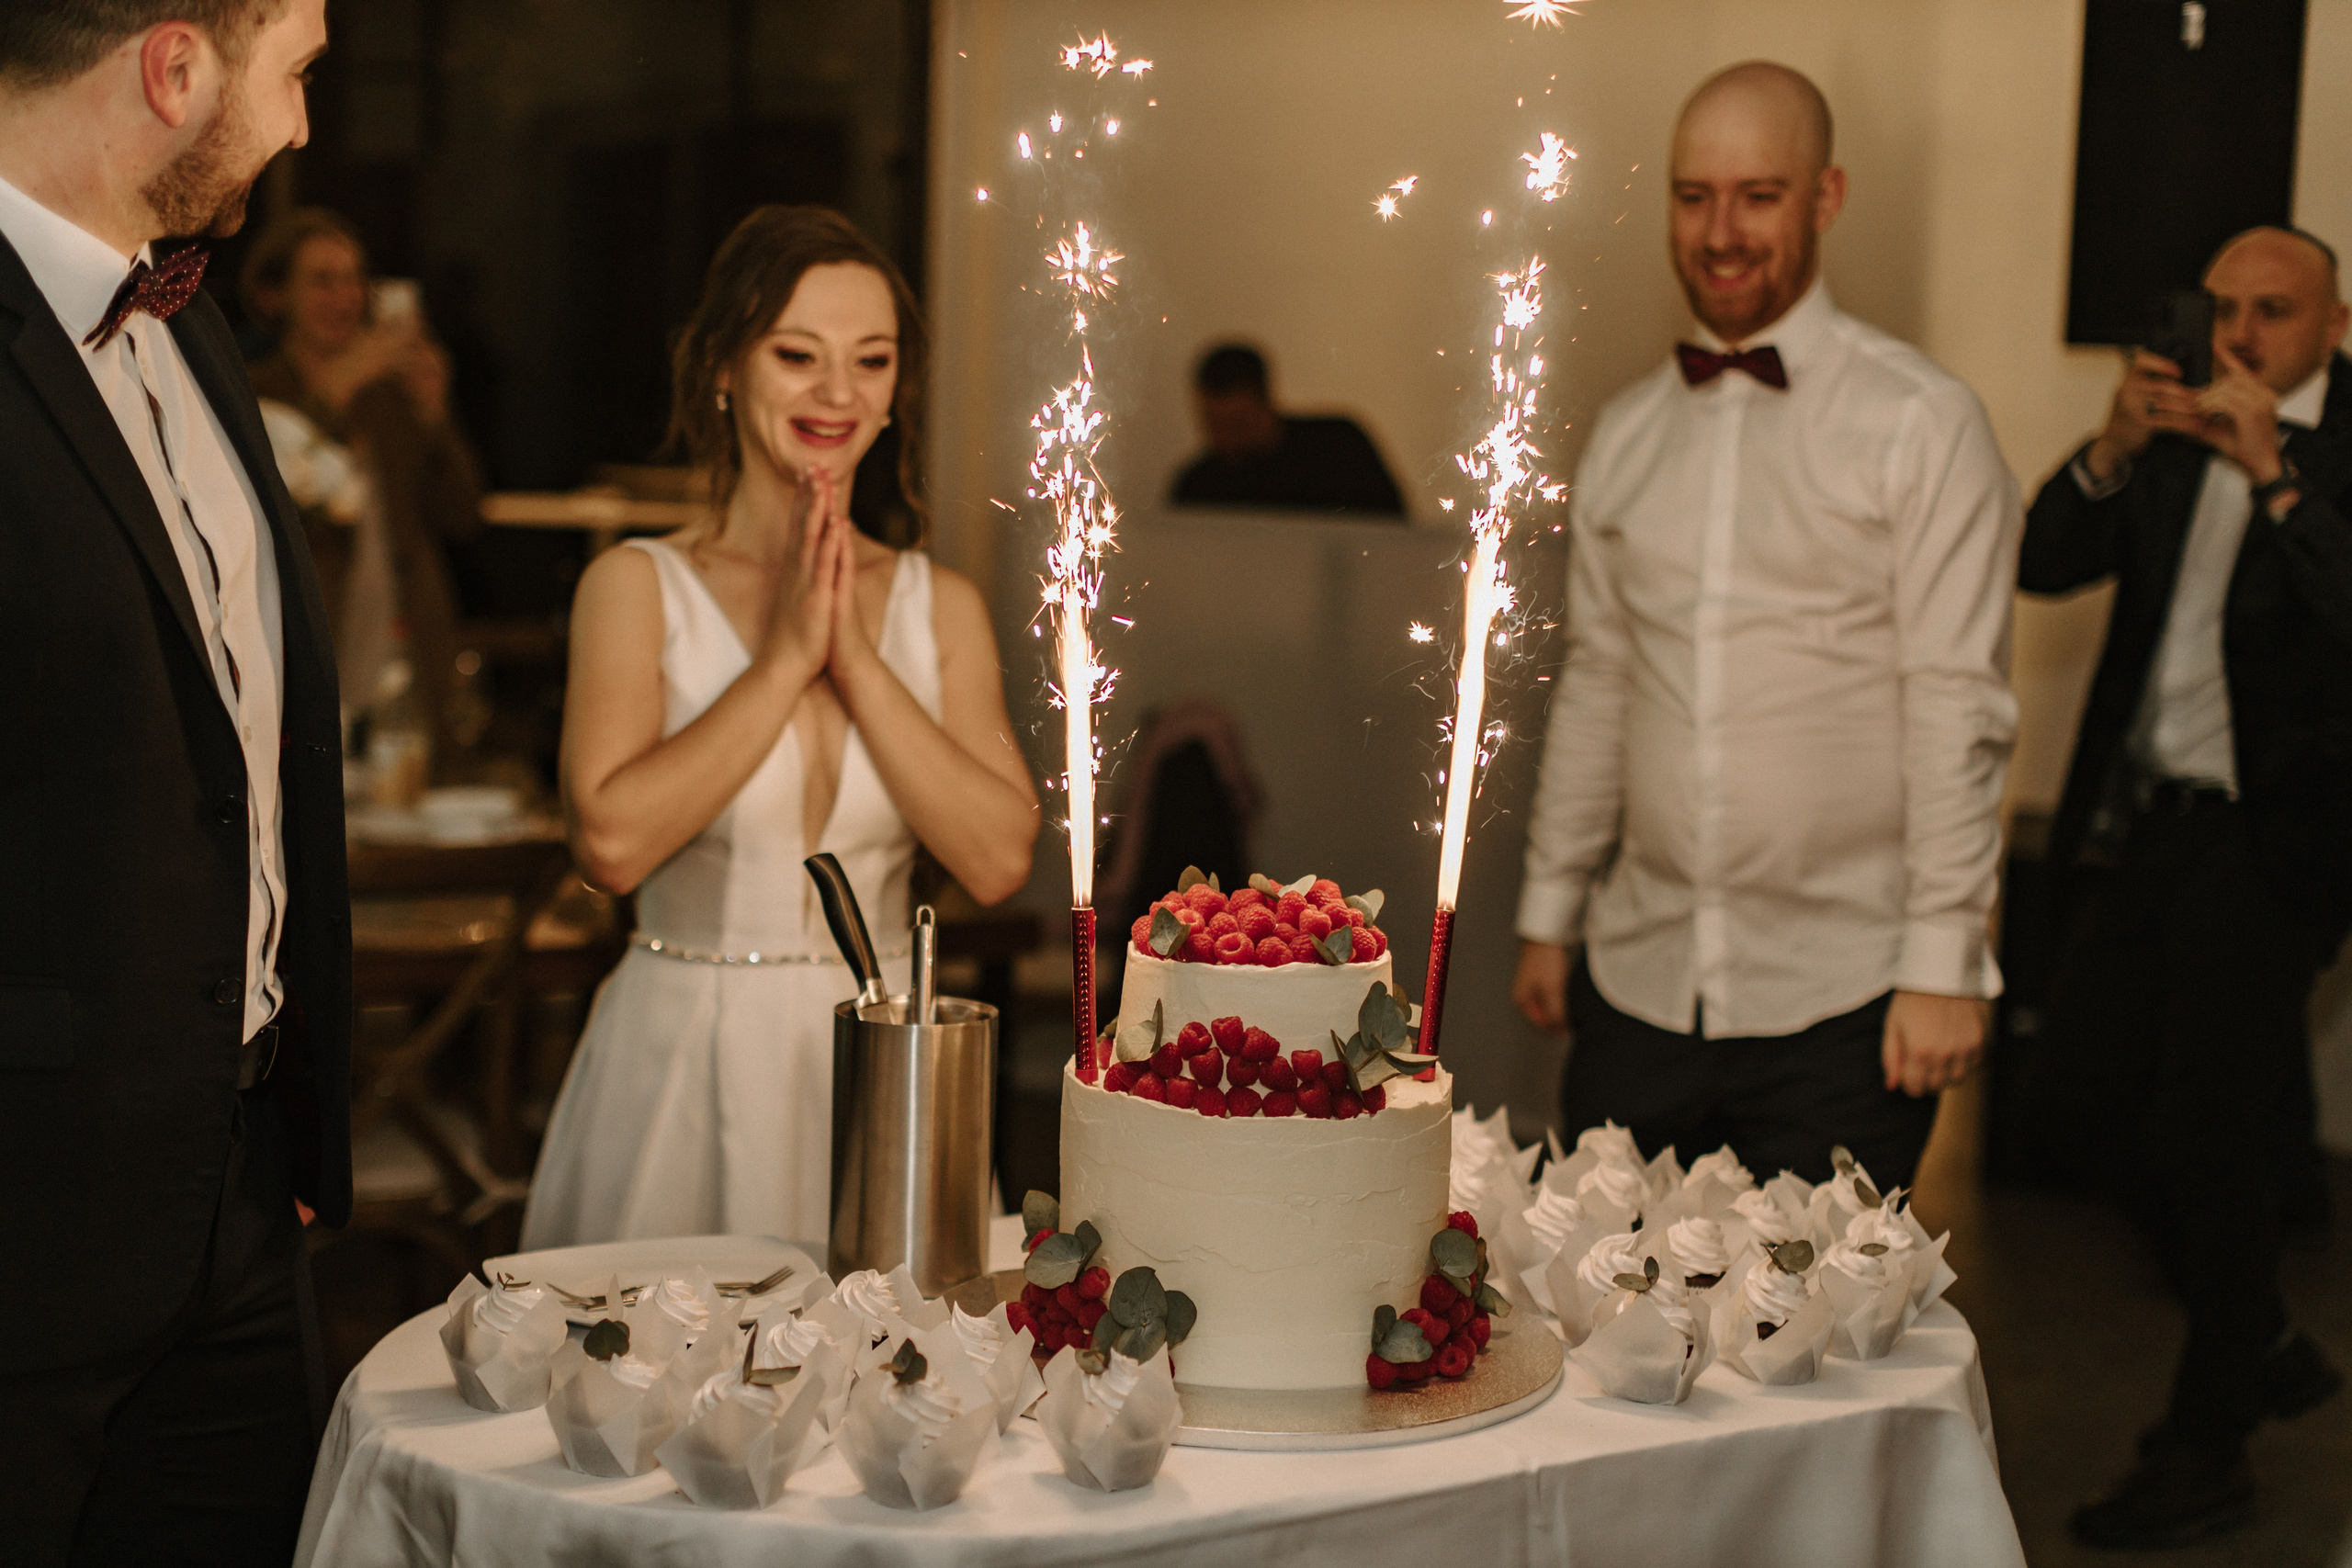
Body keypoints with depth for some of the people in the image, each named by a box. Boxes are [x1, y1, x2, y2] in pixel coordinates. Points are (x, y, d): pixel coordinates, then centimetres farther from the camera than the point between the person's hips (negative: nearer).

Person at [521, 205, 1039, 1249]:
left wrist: (855, 658, -10)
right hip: (682, 1058, -2)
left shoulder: (940, 606, 6)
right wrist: (785, 656, -13)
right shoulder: (639, 586, -2)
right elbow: (611, 840, -16)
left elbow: (998, 861, -7)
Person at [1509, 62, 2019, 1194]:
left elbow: (1958, 708, -8)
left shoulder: (1920, 424, -5)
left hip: (1837, 1005, -4)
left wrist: (1942, 966, -11)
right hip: (1641, 981, 4)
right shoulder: (1627, 433, 11)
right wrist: (1550, 915, 15)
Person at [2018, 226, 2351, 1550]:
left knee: (2206, 1129, -2)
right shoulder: (2177, 434, 9)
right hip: (2149, 822, 7)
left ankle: (2210, 1450, 16)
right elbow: (2045, 565, 4)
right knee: (2081, 1103, 10)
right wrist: (2115, 450, -12)